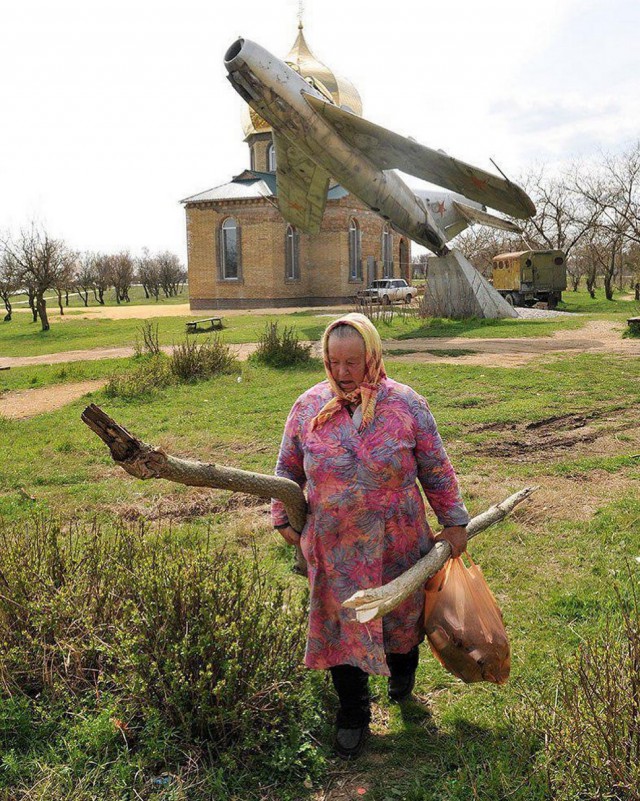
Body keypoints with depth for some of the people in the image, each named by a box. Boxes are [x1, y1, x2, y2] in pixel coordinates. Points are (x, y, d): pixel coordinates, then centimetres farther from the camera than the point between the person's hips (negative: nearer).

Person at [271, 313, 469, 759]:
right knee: (342, 628, 9)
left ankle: (402, 673, 52)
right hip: (334, 550, 1)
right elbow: (288, 468, 8)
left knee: (401, 618, 19)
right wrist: (284, 518, 9)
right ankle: (353, 715, 32)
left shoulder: (406, 404, -8)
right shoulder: (309, 406, -4)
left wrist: (454, 522, 3)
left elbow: (436, 470, 0)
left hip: (398, 545, 0)